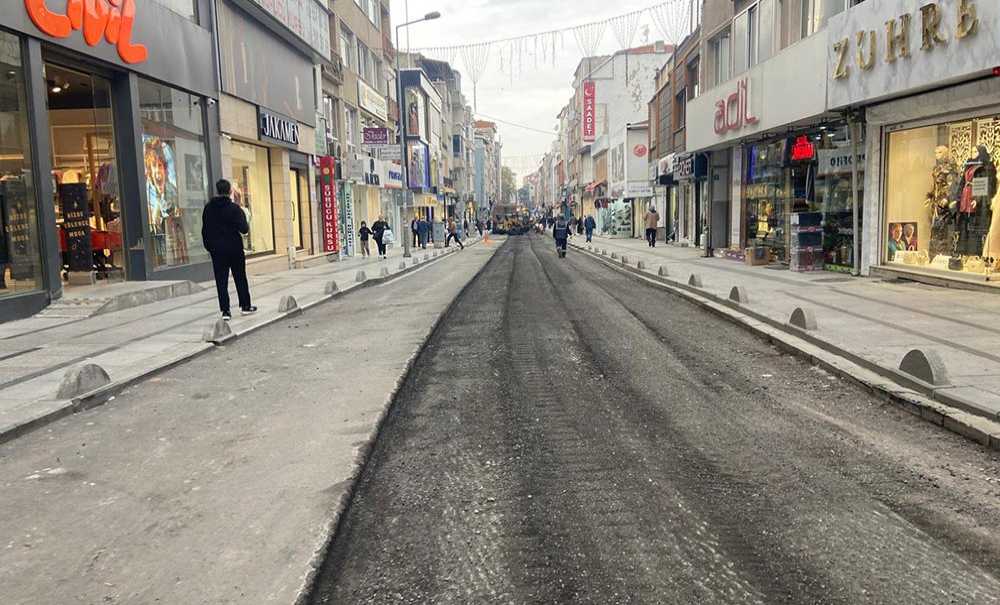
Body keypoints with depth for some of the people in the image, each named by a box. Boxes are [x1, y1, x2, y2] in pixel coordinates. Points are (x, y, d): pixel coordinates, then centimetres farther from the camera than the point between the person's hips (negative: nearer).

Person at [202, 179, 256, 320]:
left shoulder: (208, 208, 3)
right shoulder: (234, 208, -11)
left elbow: (205, 230, 7)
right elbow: (244, 229, -15)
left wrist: (209, 246, 15)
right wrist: (245, 224, 6)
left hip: (216, 250, 3)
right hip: (234, 248, -2)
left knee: (221, 281, 3)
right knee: (240, 278, 11)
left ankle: (225, 310, -1)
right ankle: (245, 306, 19)